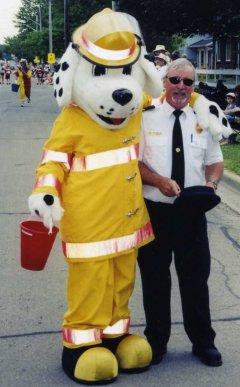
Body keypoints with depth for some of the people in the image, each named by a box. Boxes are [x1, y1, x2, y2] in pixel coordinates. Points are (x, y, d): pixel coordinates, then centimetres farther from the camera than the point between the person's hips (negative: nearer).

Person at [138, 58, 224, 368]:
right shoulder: (147, 118, -2)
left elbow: (215, 162, 13)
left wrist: (210, 183, -9)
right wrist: (161, 182, -20)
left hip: (192, 212, 2)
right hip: (154, 211, -2)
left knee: (196, 278, 10)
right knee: (155, 280, 11)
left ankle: (203, 342, 29)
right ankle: (156, 342, 29)